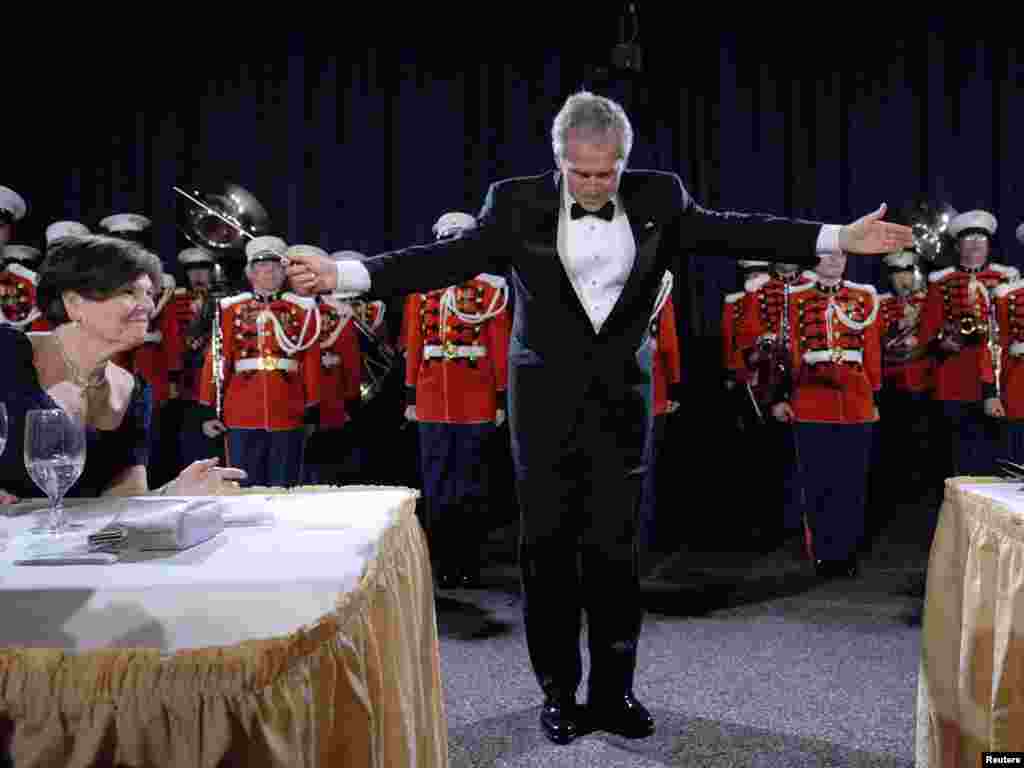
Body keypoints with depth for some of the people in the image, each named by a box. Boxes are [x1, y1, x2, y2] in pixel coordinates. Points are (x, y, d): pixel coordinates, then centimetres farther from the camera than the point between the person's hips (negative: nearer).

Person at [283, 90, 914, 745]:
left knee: (614, 548, 7)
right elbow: (450, 258, -9)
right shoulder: (518, 203, -6)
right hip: (547, 397, -1)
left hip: (622, 396, 1)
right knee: (548, 549, 6)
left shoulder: (658, 197, 0)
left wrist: (839, 238, -3)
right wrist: (343, 274, -19)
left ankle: (613, 691, 22)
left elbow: (725, 231, 2)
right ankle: (560, 693, 21)